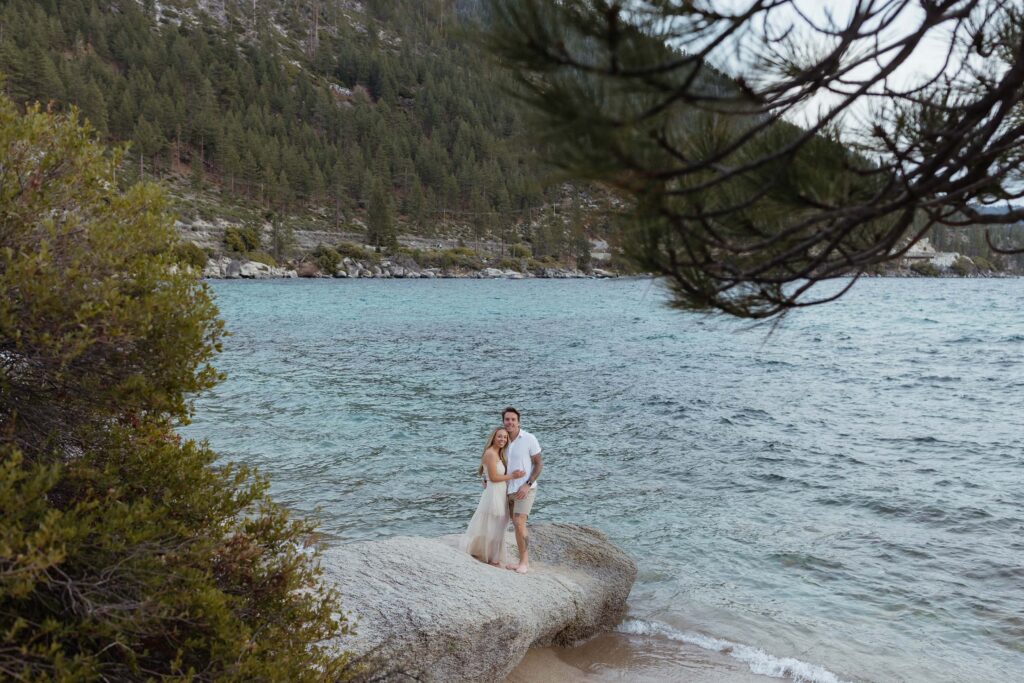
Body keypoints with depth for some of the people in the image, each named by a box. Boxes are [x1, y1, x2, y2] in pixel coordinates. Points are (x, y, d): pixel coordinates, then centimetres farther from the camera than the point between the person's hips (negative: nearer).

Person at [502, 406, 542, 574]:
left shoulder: (529, 439, -11)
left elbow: (539, 464, -7)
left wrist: (528, 485, -17)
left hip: (525, 489, -6)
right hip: (509, 490, 6)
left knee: (519, 524, -15)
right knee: (517, 526, 9)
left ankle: (524, 562, -5)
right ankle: (522, 561, 18)